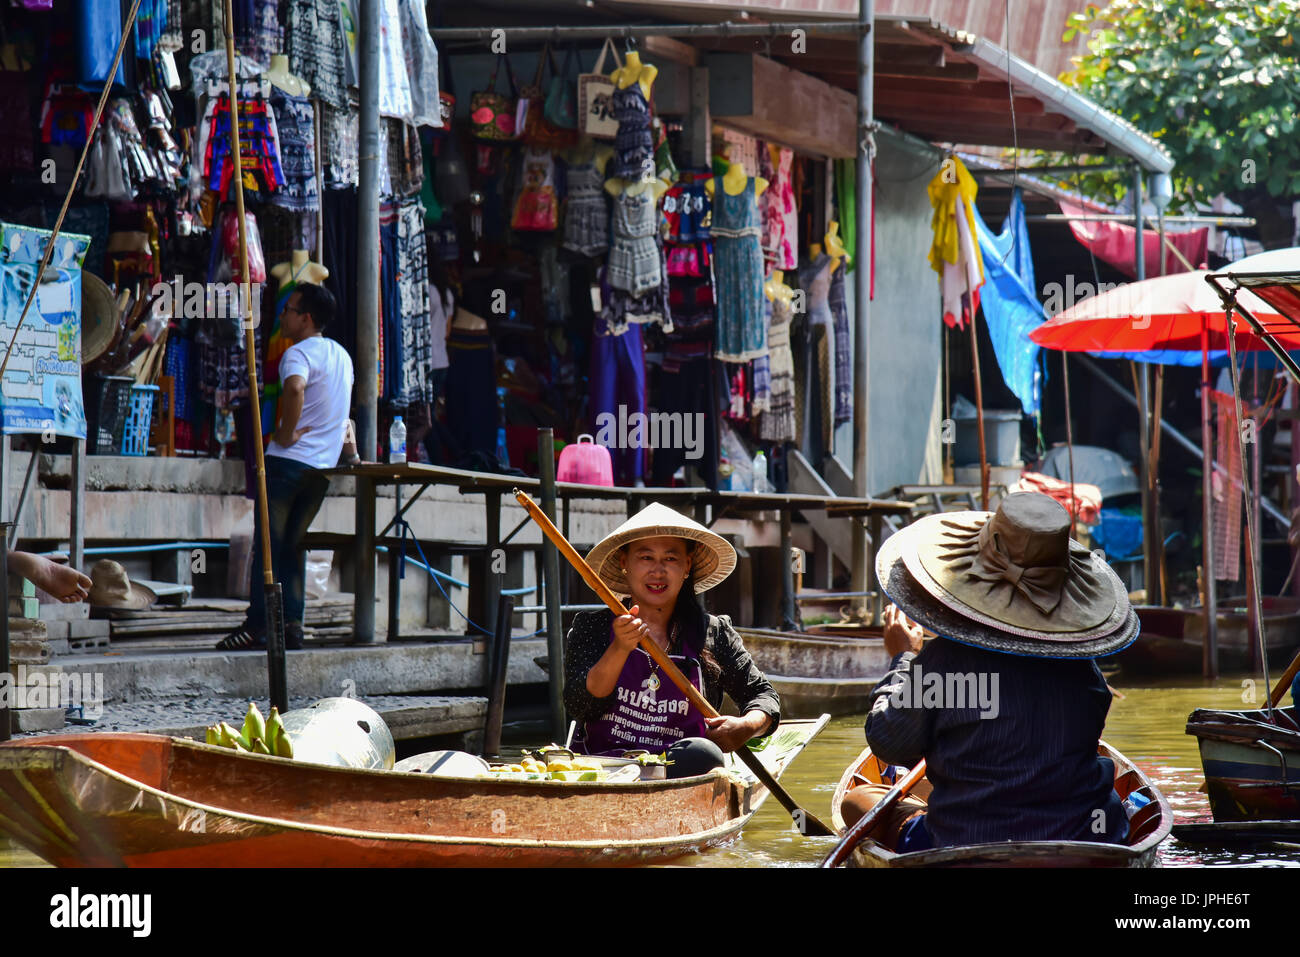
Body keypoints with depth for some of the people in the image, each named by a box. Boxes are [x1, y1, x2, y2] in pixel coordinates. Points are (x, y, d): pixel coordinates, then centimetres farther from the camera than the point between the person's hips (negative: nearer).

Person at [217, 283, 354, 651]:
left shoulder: (299, 352, -10)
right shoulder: (342, 355, 18)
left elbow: (295, 388, -33)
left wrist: (286, 434, -21)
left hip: (288, 459, -8)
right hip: (324, 466, 8)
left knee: (268, 542, -4)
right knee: (294, 545, 10)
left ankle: (258, 624, -7)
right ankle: (291, 623, 3)